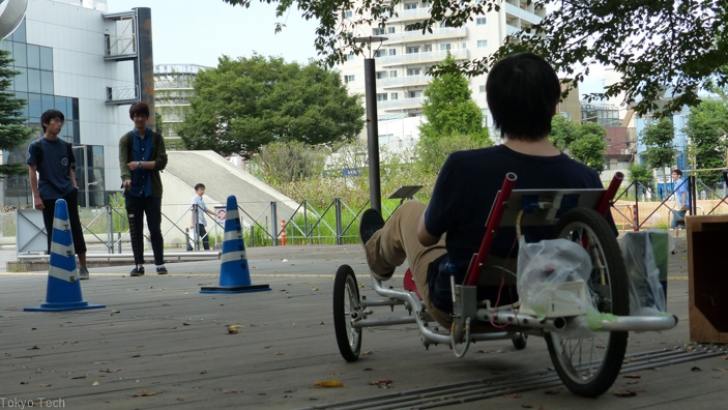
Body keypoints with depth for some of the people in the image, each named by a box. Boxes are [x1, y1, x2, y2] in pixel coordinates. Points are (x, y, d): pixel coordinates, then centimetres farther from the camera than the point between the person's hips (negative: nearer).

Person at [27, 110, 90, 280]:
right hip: (49, 196, -3)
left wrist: (74, 186, 2)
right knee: (53, 232, 3)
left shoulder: (65, 146, 13)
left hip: (67, 193, 3)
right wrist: (36, 196, -8)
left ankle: (83, 267, 6)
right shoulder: (36, 146, 1)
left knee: (76, 229, 0)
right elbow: (32, 172, -1)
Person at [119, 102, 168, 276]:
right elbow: (123, 161, -10)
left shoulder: (156, 138, 8)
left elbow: (161, 162, -2)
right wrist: (126, 178, -29)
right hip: (133, 191, 0)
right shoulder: (126, 139, 5)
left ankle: (160, 264, 5)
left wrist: (140, 164, -12)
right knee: (135, 230, 3)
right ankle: (139, 265, 9)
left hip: (152, 190, 0)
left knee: (155, 229, -1)